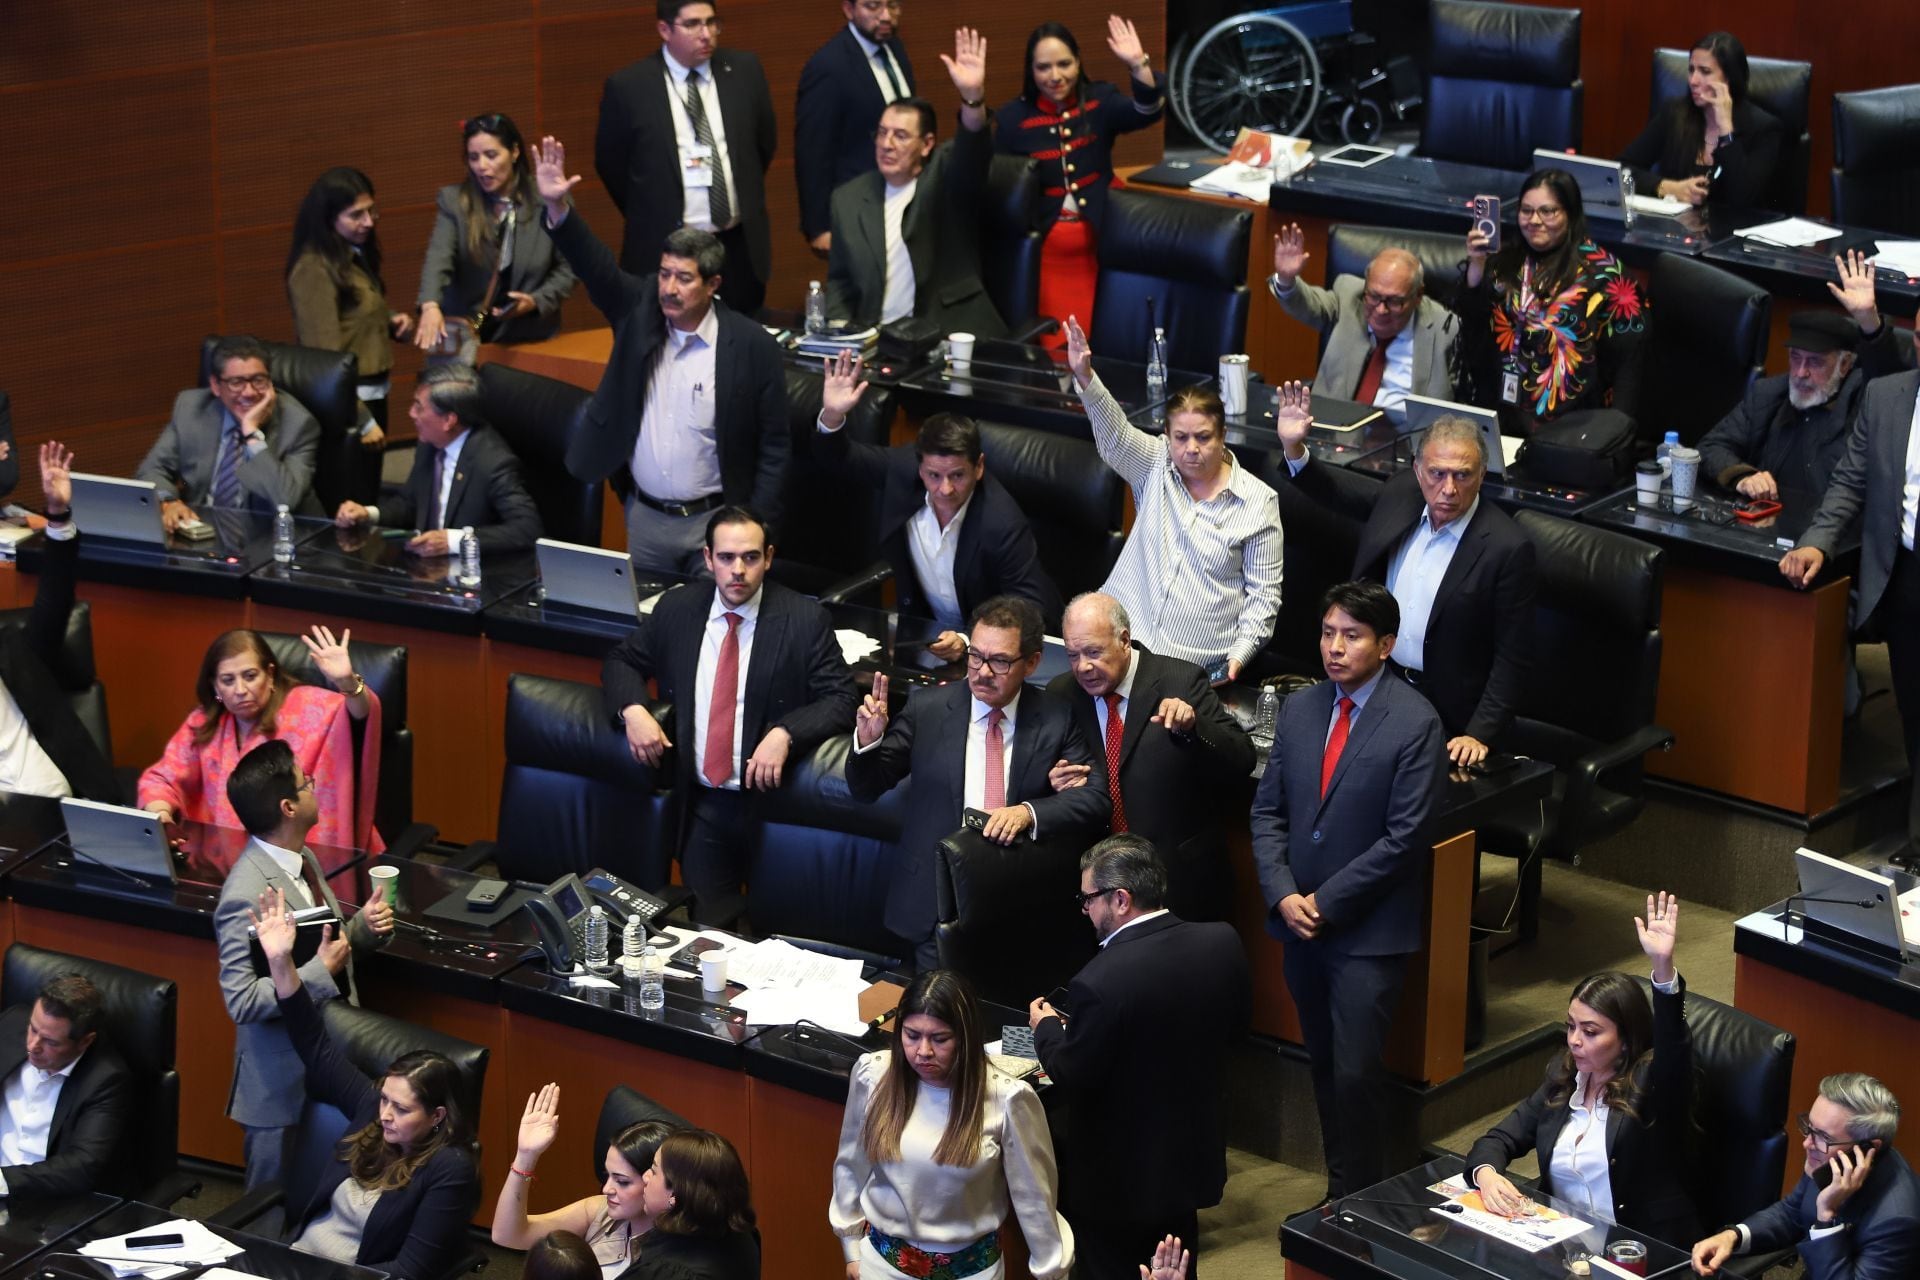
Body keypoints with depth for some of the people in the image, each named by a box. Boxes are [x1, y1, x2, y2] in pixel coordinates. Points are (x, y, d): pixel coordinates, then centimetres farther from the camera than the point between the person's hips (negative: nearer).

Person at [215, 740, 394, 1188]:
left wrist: (366, 926, -2)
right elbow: (242, 1001, -27)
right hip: (284, 1079, -8)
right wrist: (321, 972, -25)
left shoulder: (303, 860, 3)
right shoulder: (247, 896, -25)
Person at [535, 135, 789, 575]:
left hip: (714, 521, -3)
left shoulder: (753, 347, -10)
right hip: (644, 518, 3)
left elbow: (774, 448, -7)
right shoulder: (639, 312, -1)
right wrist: (557, 205, -31)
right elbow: (596, 266, -13)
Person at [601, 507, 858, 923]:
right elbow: (622, 661, 15)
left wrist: (785, 734, -26)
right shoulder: (676, 609, 3)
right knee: (710, 923, 0)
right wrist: (633, 709, -7)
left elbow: (841, 697, -8)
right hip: (702, 805, 3)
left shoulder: (804, 620, -7)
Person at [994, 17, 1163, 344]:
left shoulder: (1099, 101, 1)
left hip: (1099, 240, 1)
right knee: (1059, 346, 0)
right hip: (1045, 247, -1)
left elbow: (1146, 111, -19)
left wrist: (1138, 65, -34)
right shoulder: (1014, 117, -2)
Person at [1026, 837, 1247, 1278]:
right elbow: (1234, 1028, 4)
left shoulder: (1100, 983, -31)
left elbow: (1071, 1080, -18)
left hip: (1118, 1177, -6)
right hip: (1194, 1157, 6)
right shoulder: (1222, 942, -12)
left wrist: (1046, 1026, 0)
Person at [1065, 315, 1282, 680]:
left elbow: (1263, 592, 4)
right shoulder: (1155, 465, 9)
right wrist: (1084, 376, -29)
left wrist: (1240, 655, -10)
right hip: (1123, 638, 2)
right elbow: (1114, 434, -11)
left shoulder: (1258, 502, 2)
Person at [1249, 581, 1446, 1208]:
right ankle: (1339, 1187, 24)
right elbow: (1269, 811, 8)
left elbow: (1404, 838, -14)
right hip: (1299, 921, 6)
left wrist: (1326, 902, -13)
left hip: (1369, 928, -5)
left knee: (1355, 1070, -7)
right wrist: (1284, 895, -6)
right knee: (1323, 1063, 13)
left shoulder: (1415, 724, -11)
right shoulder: (1299, 710, 7)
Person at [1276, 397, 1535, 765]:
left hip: (1446, 710, -5)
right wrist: (1294, 448, 6)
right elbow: (1339, 500, 21)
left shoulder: (1508, 548, -16)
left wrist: (1480, 735, -17)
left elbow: (1513, 659, -12)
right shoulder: (1401, 493, -1)